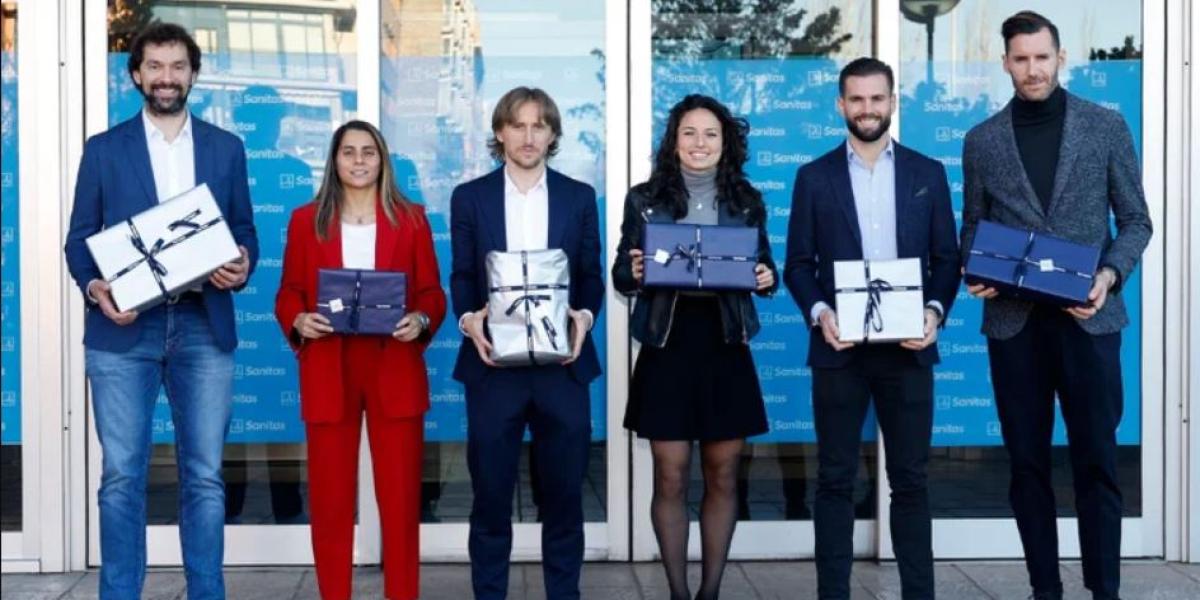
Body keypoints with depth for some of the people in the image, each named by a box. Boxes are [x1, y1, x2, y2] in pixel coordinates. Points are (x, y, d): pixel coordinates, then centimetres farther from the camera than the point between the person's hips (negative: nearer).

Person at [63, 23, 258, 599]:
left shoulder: (226, 148, 12)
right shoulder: (103, 149, 8)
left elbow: (244, 230, 12)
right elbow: (79, 238, 7)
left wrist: (241, 267, -9)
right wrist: (94, 288, -12)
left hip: (204, 328, 1)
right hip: (124, 329, -1)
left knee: (204, 477, 3)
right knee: (122, 476, 1)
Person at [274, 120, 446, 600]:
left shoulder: (411, 219, 8)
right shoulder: (305, 220, 9)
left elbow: (432, 293, 7)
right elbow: (288, 293, 9)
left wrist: (420, 321, -13)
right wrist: (297, 321, -12)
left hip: (395, 371, 0)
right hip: (328, 373, 0)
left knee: (401, 495, 2)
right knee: (329, 496, 4)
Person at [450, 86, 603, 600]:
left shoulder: (579, 197, 9)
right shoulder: (470, 197, 7)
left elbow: (591, 276, 9)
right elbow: (461, 278, 6)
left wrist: (585, 317, -11)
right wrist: (469, 321, -13)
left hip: (561, 364, 1)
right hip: (494, 364, -1)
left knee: (563, 495, 7)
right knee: (490, 496, 4)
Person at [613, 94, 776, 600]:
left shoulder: (747, 200, 5)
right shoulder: (644, 199, 2)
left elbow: (765, 269, 11)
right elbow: (620, 276, 4)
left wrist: (767, 280, -11)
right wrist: (635, 274, -18)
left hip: (726, 350, 2)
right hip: (666, 349, -1)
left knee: (722, 477, 7)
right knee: (670, 479, 1)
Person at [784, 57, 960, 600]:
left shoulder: (928, 174, 8)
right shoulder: (814, 177, 6)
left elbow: (947, 258, 8)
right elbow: (798, 264, 4)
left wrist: (935, 310, -10)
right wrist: (818, 311, -13)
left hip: (907, 347, 1)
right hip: (839, 348, -1)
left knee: (910, 478, 7)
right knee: (835, 479, 4)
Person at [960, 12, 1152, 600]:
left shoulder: (1107, 126, 3)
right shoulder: (982, 141, 6)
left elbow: (1135, 219, 5)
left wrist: (1110, 274, -12)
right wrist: (975, 276, -8)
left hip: (1088, 318, -1)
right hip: (1014, 322, 2)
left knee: (1096, 461, 2)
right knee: (1027, 462, 7)